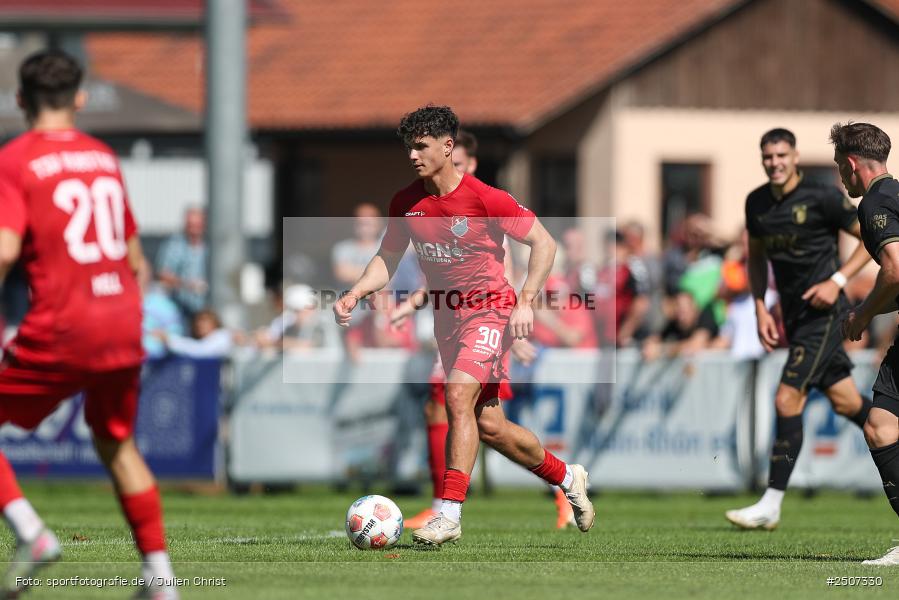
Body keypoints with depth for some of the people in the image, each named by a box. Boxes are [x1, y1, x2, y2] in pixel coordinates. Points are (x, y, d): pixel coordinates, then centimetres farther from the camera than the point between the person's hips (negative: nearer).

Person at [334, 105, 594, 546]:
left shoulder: (485, 199, -16)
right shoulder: (405, 204, 0)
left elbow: (543, 243, -7)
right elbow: (388, 258, 13)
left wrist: (525, 302, -16)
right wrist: (355, 294, -5)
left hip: (489, 310, -6)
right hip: (446, 315, 6)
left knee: (458, 397, -25)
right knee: (488, 426, 10)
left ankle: (449, 515, -26)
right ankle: (566, 477, 33)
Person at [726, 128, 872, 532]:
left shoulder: (823, 197, -13)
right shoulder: (757, 203, 6)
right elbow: (757, 256, 21)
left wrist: (837, 280, -15)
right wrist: (760, 307, 8)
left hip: (823, 312, -7)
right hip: (794, 314, 7)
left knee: (787, 400, -13)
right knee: (845, 403, 11)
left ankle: (771, 506, -11)